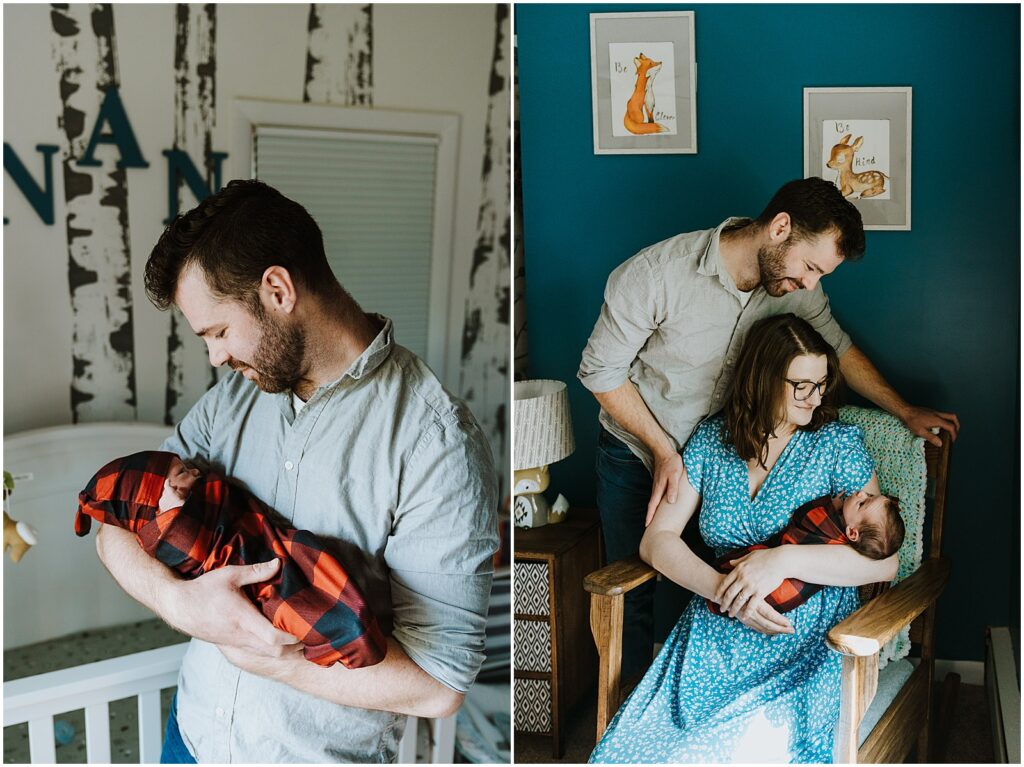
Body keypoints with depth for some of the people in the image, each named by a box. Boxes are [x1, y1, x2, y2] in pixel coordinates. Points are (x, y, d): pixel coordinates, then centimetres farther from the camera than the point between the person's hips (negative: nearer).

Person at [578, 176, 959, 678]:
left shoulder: (794, 285, -14)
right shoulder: (654, 274, -29)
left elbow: (838, 349, 6)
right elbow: (601, 369, -18)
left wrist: (905, 412, 7)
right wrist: (663, 450, -19)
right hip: (635, 451, -3)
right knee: (631, 592, 4)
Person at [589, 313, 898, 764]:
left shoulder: (838, 443, 0)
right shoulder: (712, 438, 8)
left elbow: (885, 561, -7)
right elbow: (657, 540, 3)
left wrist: (787, 560, -21)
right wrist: (724, 590, -15)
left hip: (806, 646, -2)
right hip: (714, 637, 3)